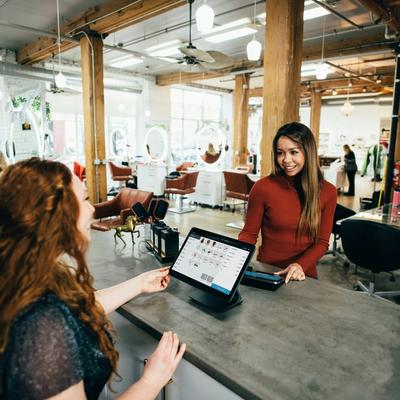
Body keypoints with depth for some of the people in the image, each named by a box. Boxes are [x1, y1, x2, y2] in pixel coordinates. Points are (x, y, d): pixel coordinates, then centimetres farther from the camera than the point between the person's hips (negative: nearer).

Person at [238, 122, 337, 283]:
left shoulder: (327, 192, -1)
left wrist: (301, 265, -15)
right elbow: (249, 233, 0)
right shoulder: (263, 187, -9)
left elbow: (322, 242, 2)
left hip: (304, 276, 1)